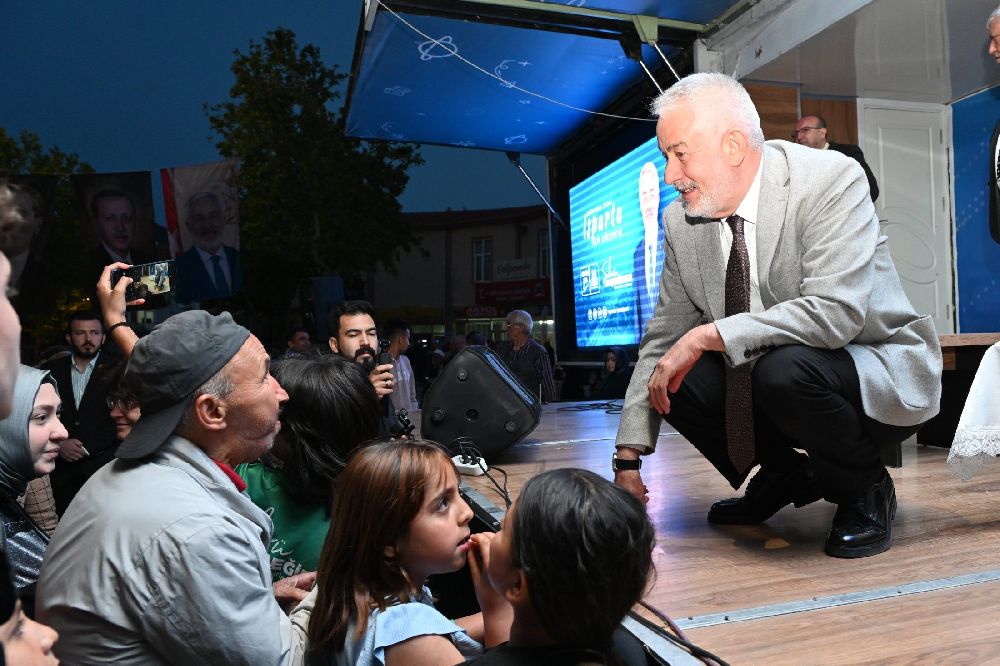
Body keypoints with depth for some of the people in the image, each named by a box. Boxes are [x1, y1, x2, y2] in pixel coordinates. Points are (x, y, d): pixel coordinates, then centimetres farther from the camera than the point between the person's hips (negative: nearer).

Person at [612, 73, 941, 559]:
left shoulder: (831, 180, -21)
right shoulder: (682, 219, -4)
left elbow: (835, 313, -33)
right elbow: (664, 338, -3)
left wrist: (707, 335, -32)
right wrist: (628, 457, -7)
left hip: (879, 381, -6)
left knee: (783, 367, -35)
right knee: (672, 376, -12)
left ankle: (865, 490, -2)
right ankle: (784, 475, 13)